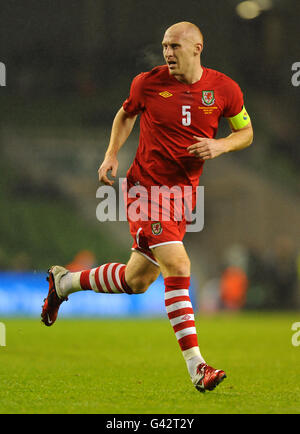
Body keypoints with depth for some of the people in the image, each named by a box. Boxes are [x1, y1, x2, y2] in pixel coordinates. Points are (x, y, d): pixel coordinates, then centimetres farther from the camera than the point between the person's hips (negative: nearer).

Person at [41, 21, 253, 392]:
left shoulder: (225, 89, -3)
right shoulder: (148, 83, -6)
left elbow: (246, 132, 10)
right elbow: (126, 114, 13)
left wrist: (221, 145, -10)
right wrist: (112, 154, 1)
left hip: (184, 192, 4)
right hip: (146, 186, -4)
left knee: (136, 281, 13)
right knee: (178, 267, -20)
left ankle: (64, 282, 39)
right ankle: (197, 368, -18)